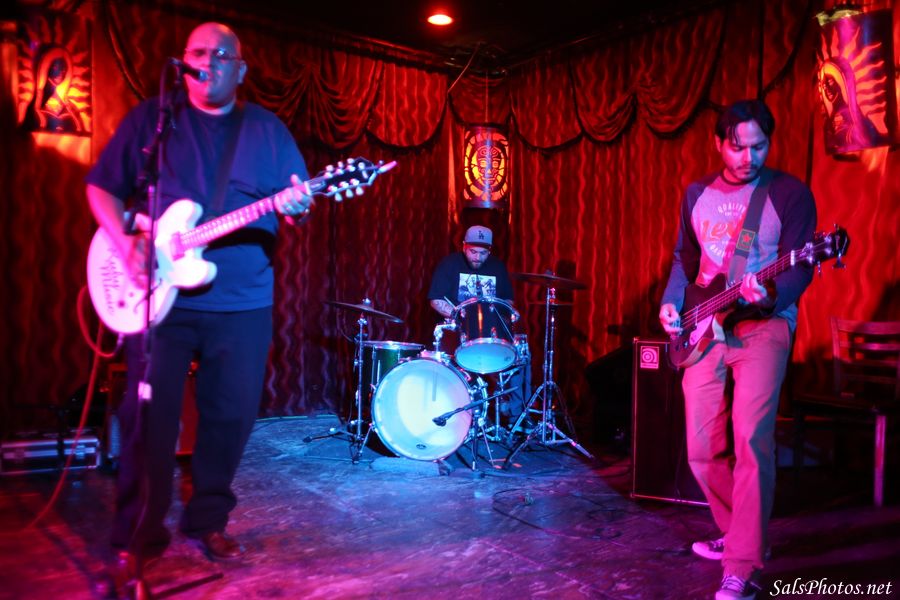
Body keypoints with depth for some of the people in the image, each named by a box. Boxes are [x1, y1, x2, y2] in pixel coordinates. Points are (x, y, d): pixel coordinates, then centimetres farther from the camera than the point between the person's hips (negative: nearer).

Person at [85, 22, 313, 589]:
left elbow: (297, 198, 8)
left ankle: (208, 518, 24)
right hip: (161, 294, -1)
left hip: (243, 301, 2)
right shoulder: (151, 116, 7)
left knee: (232, 414, 6)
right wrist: (125, 242, -9)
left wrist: (296, 202, -16)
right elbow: (102, 187, 8)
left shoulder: (267, 128, 11)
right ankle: (140, 532, 17)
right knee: (150, 413, 1)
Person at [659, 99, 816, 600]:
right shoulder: (697, 194, 12)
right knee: (702, 448, 6)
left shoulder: (790, 193, -3)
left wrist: (769, 296, -30)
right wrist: (671, 303, 4)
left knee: (751, 438, -18)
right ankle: (741, 533, 29)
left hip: (764, 324, -5)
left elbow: (799, 268, -9)